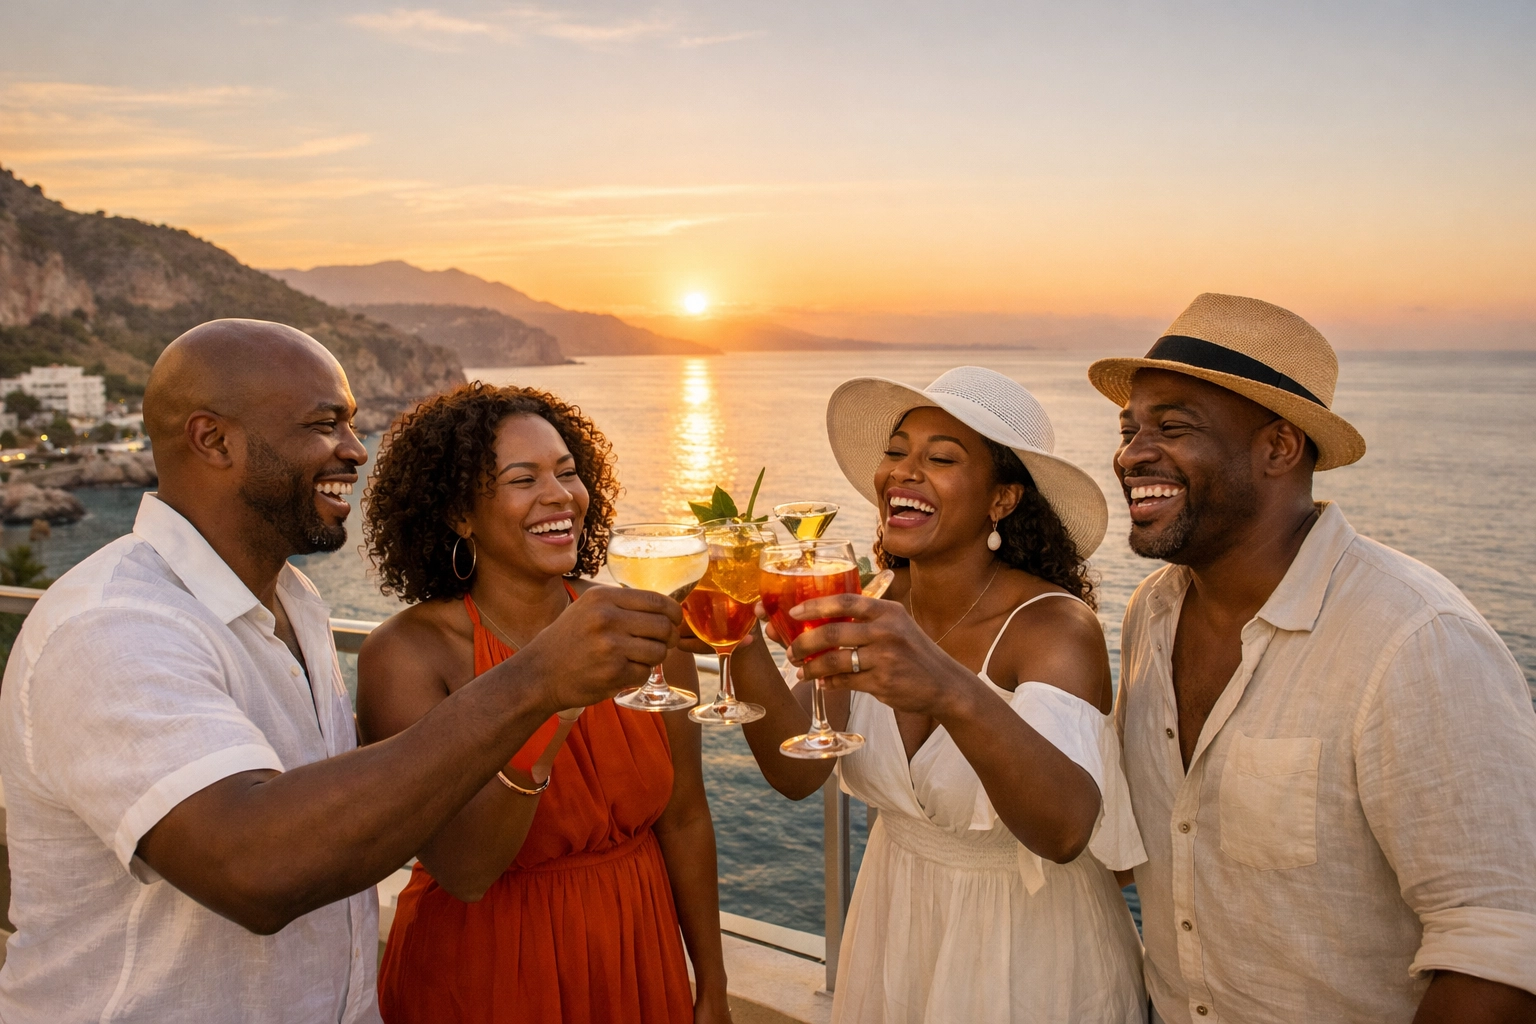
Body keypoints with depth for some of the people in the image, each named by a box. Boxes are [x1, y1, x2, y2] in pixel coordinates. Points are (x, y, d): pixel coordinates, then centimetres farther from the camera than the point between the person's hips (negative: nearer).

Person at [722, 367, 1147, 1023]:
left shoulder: (1057, 627, -25)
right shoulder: (878, 614, -9)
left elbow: (1064, 830, -41)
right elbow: (797, 772, -18)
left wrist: (953, 693, -59)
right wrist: (742, 642, -35)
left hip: (1029, 942, -4)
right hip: (894, 916, 5)